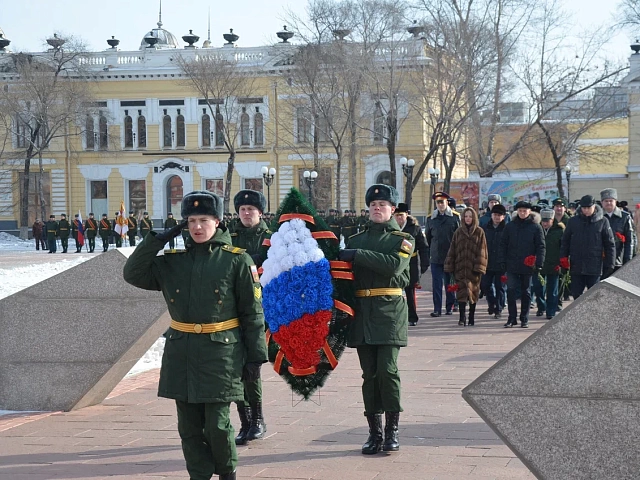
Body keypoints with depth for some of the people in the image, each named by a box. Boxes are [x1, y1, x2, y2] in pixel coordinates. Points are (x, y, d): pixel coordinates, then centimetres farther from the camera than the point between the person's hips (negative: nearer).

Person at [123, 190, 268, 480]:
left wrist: (255, 357, -4)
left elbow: (253, 313, -2)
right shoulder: (173, 261, 8)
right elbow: (133, 274, 3)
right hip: (181, 355, 4)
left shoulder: (237, 260, -3)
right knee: (189, 427, 7)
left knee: (217, 426, -3)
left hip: (220, 354, -4)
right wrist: (157, 239, -4)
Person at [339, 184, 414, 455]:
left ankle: (392, 430, 0)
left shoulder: (403, 239, 5)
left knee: (387, 370, -11)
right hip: (362, 313, 3)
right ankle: (374, 432, 9)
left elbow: (394, 264, -15)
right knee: (369, 373, 4)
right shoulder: (356, 239, 16)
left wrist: (357, 256, -15)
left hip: (390, 312, -3)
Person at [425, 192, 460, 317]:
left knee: (450, 283, 7)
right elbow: (427, 238, 16)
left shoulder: (455, 217, 0)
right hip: (435, 258, 2)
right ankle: (437, 308, 1)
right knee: (436, 284, -1)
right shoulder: (430, 218, 8)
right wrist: (429, 253, 12)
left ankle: (450, 307, 16)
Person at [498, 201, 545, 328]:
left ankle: (524, 319, 16)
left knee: (526, 292, 8)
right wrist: (503, 262, -1)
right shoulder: (510, 226, 5)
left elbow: (540, 246, -2)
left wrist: (539, 264, -9)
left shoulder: (535, 227, -1)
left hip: (528, 266, -1)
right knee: (511, 291, -3)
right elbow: (503, 244, 7)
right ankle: (512, 318, 5)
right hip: (512, 265, 1)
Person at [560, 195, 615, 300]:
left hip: (595, 268, -2)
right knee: (576, 294, 6)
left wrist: (610, 265, -3)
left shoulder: (602, 222, -1)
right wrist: (564, 259, 1)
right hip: (576, 266, 2)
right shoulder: (573, 221, 4)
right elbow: (565, 242, 9)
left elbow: (610, 245, 1)